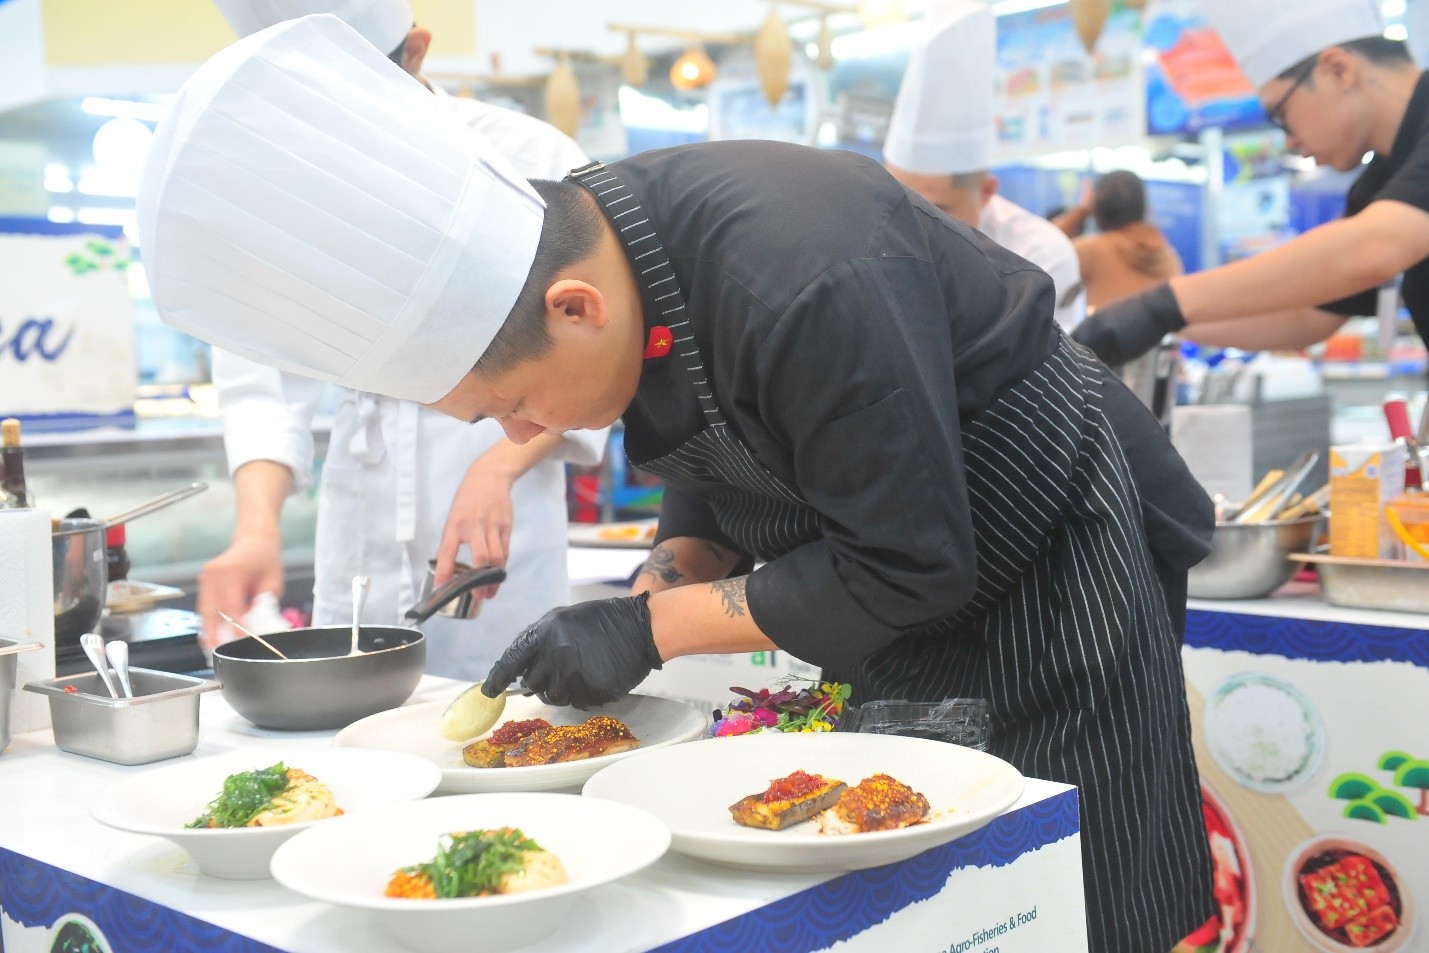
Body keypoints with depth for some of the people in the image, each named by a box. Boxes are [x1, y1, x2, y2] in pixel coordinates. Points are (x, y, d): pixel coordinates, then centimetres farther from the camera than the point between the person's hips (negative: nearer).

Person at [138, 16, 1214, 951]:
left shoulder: (809, 293, -38)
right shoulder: (587, 234, -10)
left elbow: (905, 568, -28)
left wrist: (651, 628, -25)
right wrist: (660, 591, -13)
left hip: (1051, 571, -7)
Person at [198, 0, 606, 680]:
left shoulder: (531, 160, -8)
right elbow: (265, 376, -3)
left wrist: (498, 469, -22)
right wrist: (258, 526, -19)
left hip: (498, 542, -3)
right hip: (361, 551, 3)